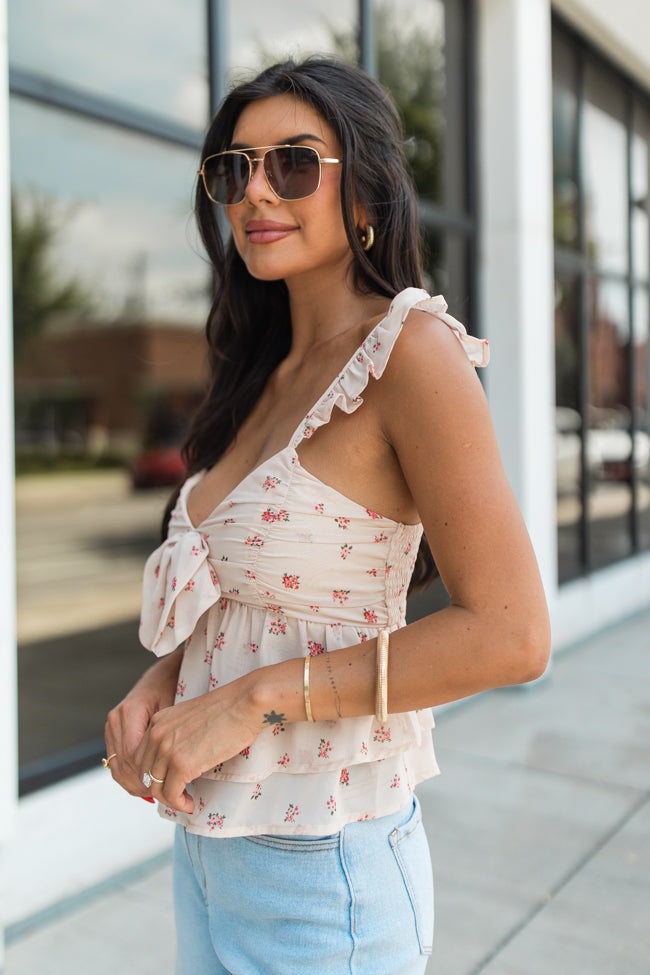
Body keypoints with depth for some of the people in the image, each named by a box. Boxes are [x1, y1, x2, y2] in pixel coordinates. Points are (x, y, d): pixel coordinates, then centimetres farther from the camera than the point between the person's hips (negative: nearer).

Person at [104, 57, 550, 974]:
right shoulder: (270, 374, 6)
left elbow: (510, 634, -22)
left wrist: (254, 696, -21)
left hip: (320, 865, -7)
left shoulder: (410, 347, -17)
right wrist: (159, 684, -4)